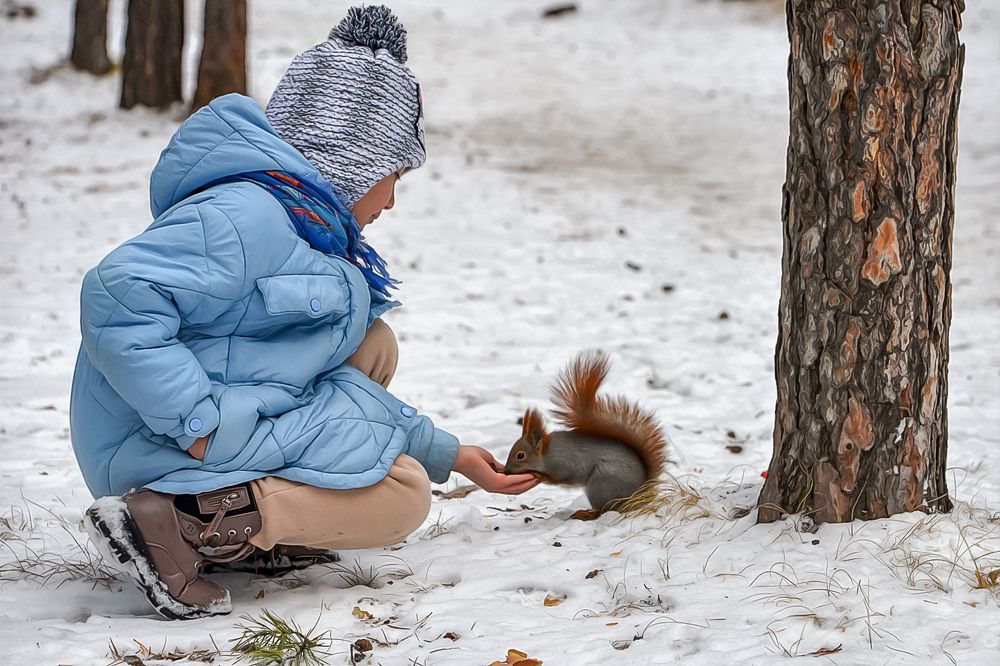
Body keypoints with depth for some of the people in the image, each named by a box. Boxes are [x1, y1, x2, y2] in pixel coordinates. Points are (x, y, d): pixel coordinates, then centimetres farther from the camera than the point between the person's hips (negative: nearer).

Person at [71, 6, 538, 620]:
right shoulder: (249, 213, -18)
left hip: (219, 421, 10)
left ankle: (264, 534, 5)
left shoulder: (313, 226, 16)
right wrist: (200, 424, -30)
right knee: (402, 494, -7)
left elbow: (335, 384, 23)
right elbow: (119, 296, -30)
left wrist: (449, 455, 24)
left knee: (372, 345, 18)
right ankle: (178, 520, -18)